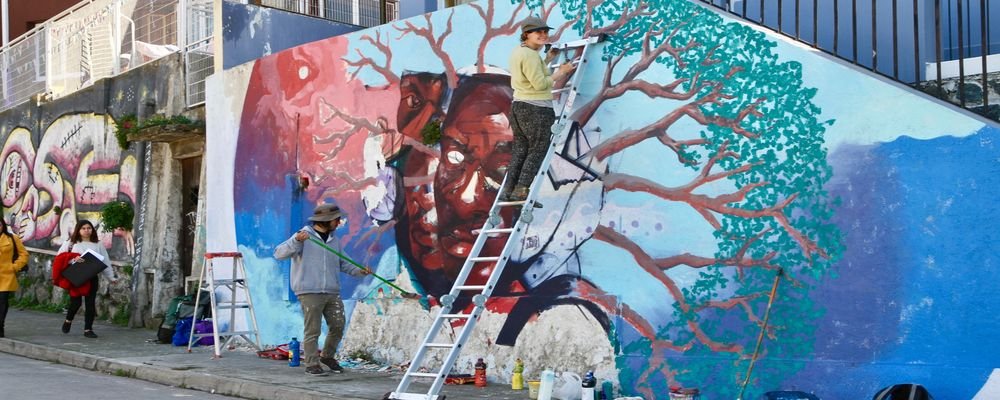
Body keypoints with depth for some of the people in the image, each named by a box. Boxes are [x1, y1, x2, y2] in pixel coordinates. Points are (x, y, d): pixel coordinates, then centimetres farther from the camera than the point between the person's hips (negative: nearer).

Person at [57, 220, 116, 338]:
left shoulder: (98, 245, 11)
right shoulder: (71, 243, 5)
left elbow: (105, 262, 8)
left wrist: (111, 277, 2)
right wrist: (73, 259, -18)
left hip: (92, 278, 2)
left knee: (91, 303, 0)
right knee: (76, 302, -4)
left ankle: (88, 329, 10)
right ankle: (68, 321, 26)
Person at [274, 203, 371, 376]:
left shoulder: (334, 240, 16)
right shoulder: (304, 236, -4)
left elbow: (342, 263, 22)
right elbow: (279, 253, -12)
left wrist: (359, 270, 6)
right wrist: (297, 240, -27)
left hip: (332, 293, 6)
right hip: (310, 292, -6)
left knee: (337, 327, 7)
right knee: (312, 331, -4)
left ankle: (327, 356, 27)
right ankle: (312, 364, 7)